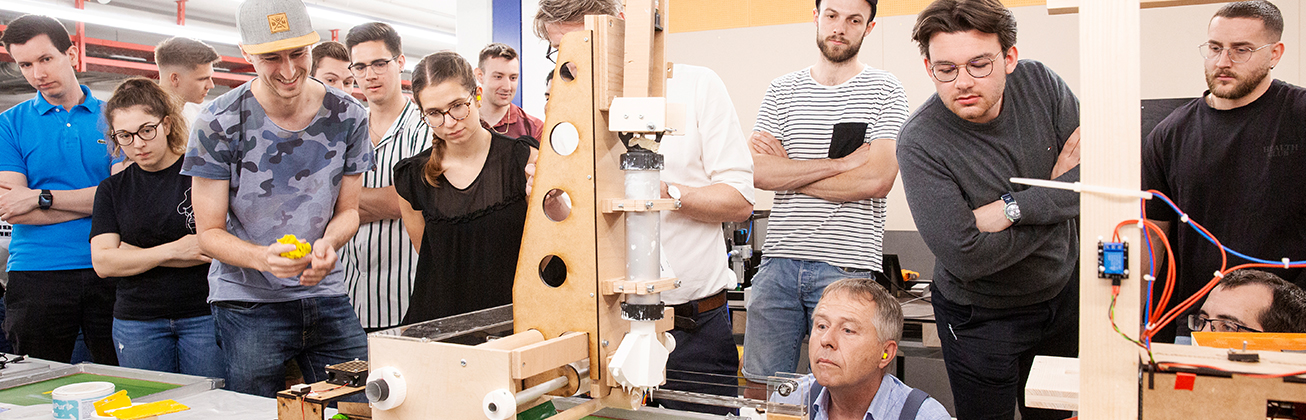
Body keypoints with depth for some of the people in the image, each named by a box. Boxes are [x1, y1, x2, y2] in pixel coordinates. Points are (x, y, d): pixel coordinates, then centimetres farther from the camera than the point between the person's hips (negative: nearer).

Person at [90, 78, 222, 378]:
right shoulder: (112, 189, 10)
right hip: (137, 322, 3)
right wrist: (173, 250, -12)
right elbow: (103, 263, 1)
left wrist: (134, 253, -4)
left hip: (204, 316, -3)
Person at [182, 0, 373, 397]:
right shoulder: (219, 124, -10)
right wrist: (262, 257, -27)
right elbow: (209, 232, -6)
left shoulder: (348, 116, -3)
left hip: (327, 296, 3)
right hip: (247, 302, -2)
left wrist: (328, 244, -17)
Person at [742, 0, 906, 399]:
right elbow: (758, 172, -2)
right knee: (760, 386, 7)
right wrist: (843, 161, -8)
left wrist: (786, 170, -4)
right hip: (778, 261, 3)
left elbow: (876, 180, -11)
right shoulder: (781, 90, 11)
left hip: (847, 267, -2)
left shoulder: (884, 90, 3)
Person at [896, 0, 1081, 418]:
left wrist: (1013, 208, -26)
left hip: (1064, 293, 5)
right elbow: (967, 258, -32)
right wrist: (1058, 190, -21)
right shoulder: (919, 142, -27)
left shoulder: (1038, 83, -13)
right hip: (981, 318, -4)